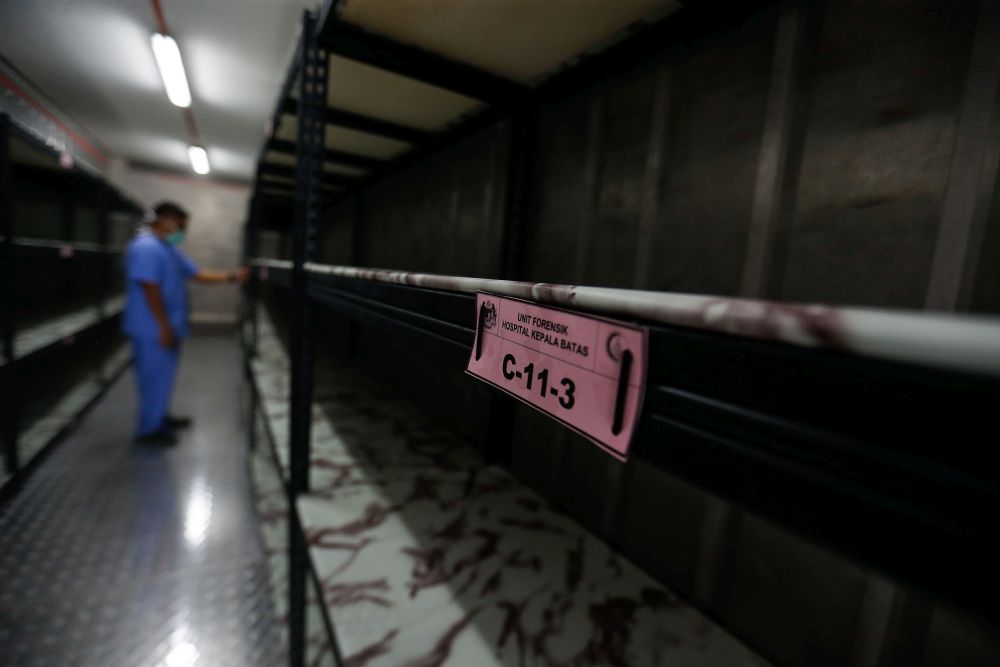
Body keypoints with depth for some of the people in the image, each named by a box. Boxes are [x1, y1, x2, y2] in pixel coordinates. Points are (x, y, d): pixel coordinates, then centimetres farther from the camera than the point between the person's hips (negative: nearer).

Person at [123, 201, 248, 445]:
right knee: (155, 377, 0)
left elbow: (198, 273, 16)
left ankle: (160, 417, 34)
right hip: (153, 330, -10)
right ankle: (149, 429, 12)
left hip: (166, 329, 10)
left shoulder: (169, 250, 13)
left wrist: (231, 276, 7)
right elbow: (150, 289, -24)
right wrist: (164, 327, -24)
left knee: (163, 375, 20)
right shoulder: (146, 248, -19)